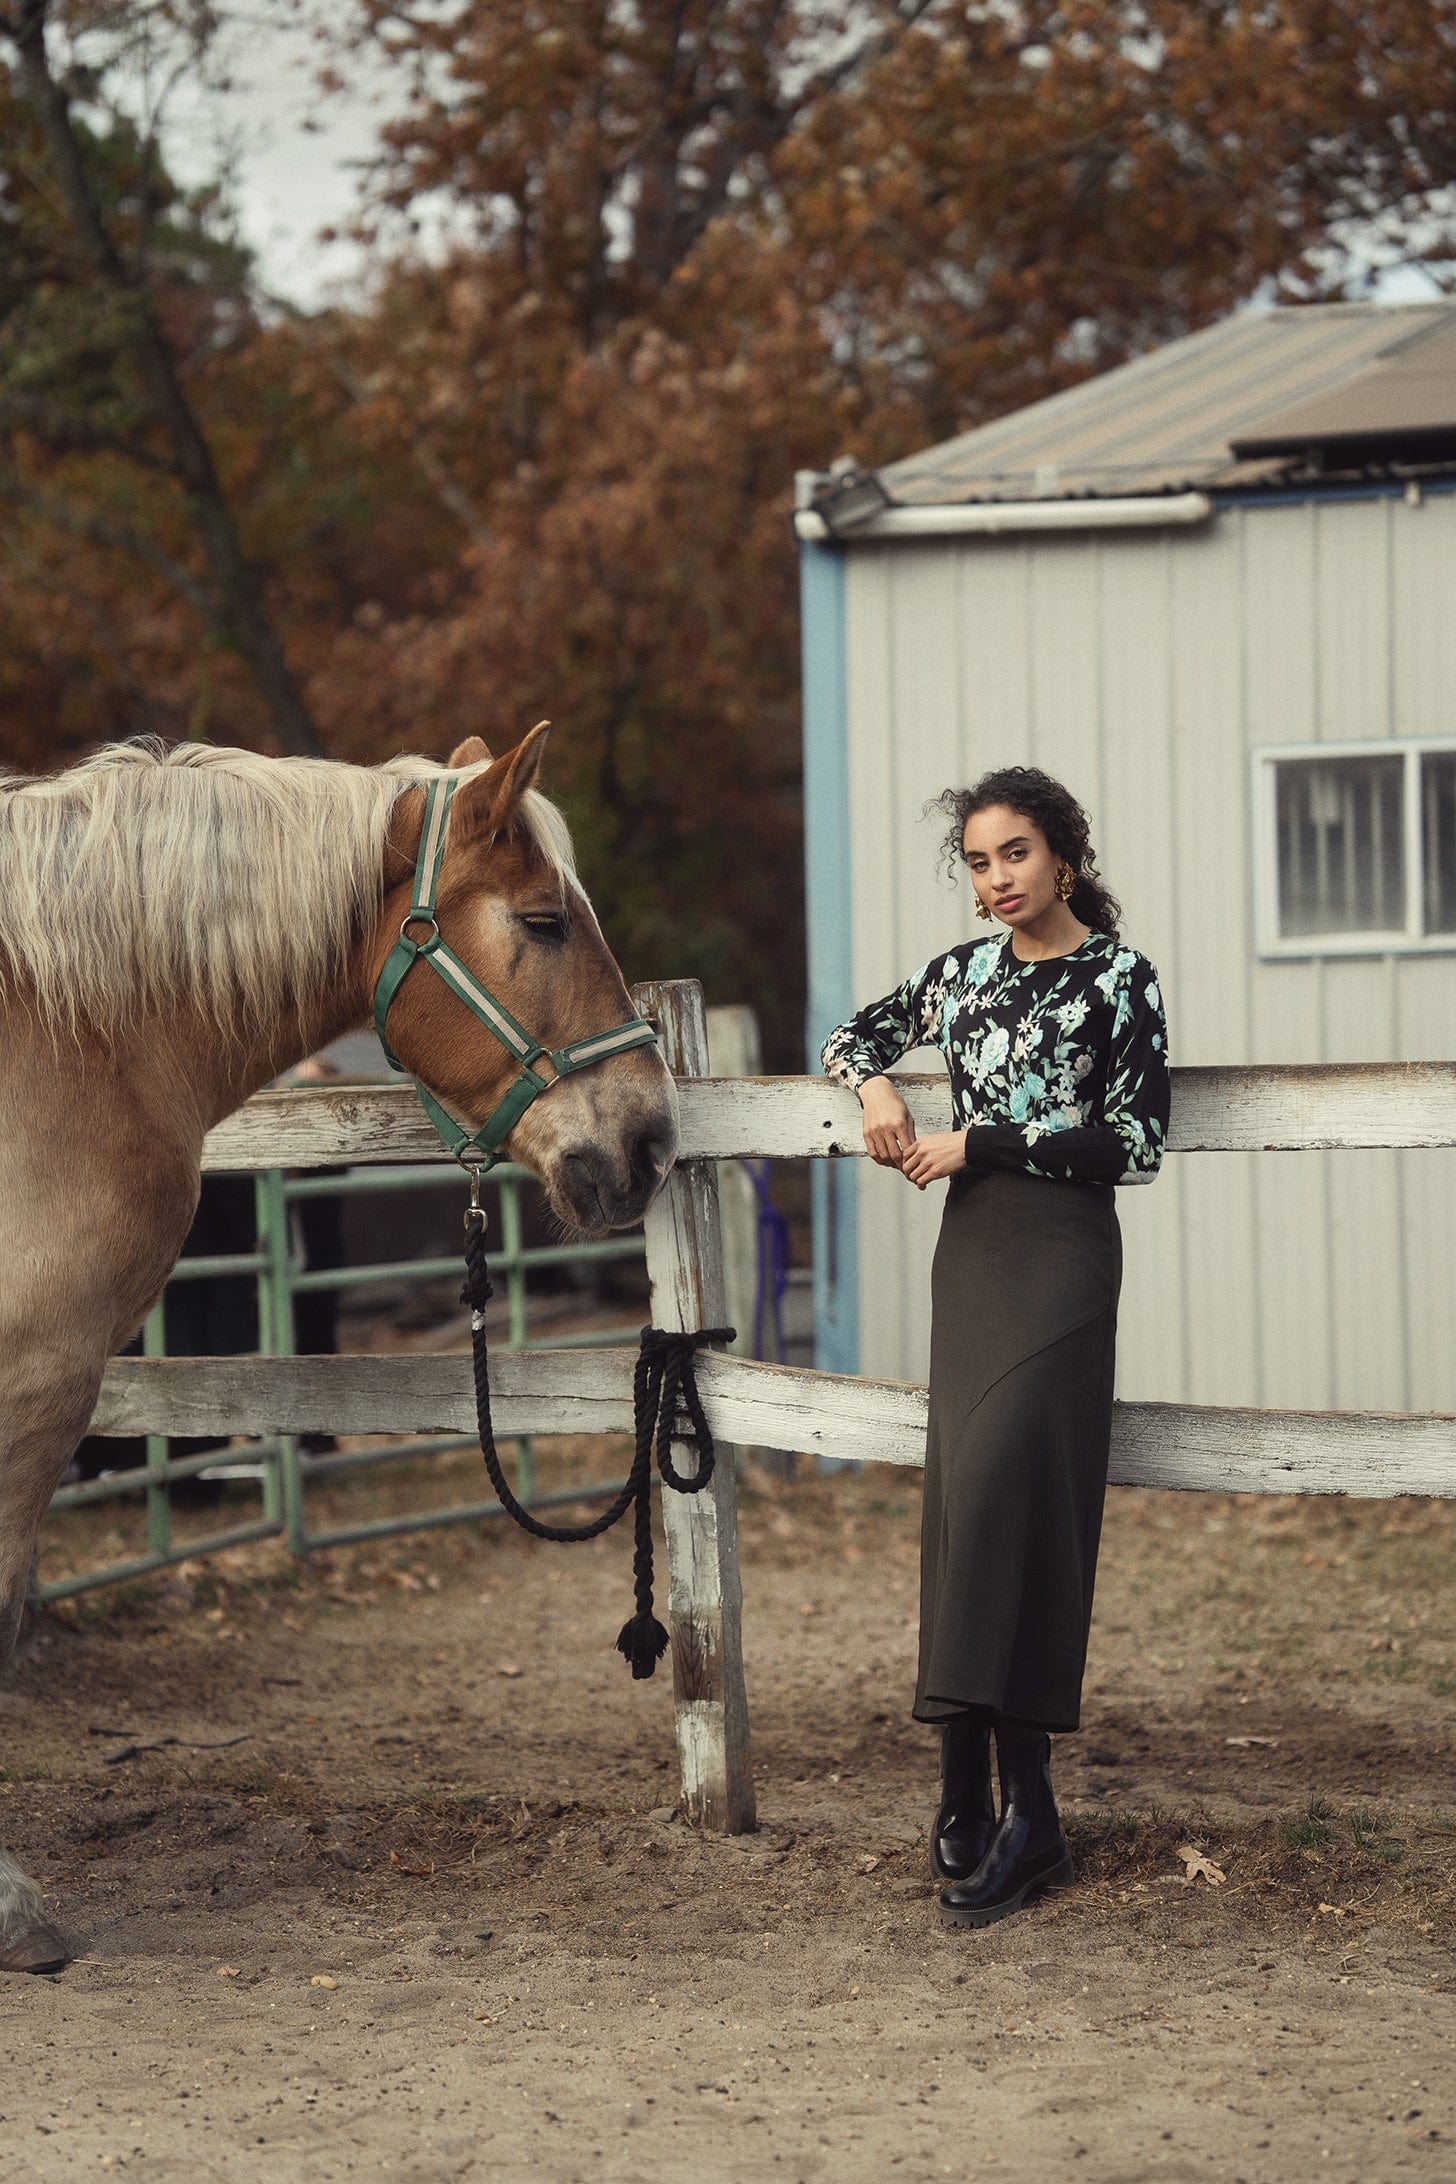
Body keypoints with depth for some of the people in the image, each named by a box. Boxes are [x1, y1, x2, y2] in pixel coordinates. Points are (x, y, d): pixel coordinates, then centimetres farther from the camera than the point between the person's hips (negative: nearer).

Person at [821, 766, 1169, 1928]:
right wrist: (875, 1089, 3)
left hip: (1064, 1253, -6)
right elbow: (856, 1033, 27)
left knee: (1000, 1491, -16)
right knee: (969, 1503, 3)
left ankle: (1017, 1800, -15)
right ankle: (980, 1799, 6)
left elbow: (1134, 1145, -9)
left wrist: (981, 1145, -11)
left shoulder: (1120, 977, -4)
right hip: (970, 1251, 6)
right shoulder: (967, 972, 12)